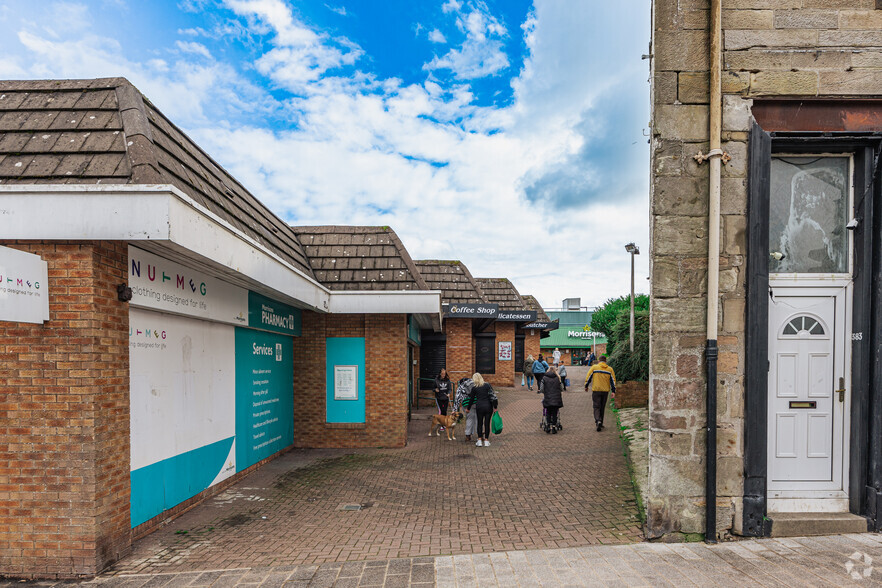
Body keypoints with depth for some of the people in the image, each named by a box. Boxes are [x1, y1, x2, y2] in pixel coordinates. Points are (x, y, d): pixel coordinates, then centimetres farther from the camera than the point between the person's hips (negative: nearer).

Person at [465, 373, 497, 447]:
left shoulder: (474, 388, 1)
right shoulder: (487, 385, -1)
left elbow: (471, 399, 11)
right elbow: (492, 396, -6)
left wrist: (468, 409, 25)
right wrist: (495, 407, 0)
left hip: (479, 407, 0)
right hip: (488, 406, 0)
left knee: (480, 423, 11)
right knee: (487, 423, 7)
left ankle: (479, 440, 8)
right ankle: (486, 441, 10)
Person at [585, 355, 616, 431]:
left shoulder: (594, 367, -2)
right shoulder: (610, 369, 6)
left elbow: (588, 377, 0)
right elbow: (613, 380, 5)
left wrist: (586, 386, 13)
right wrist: (613, 391, 6)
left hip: (596, 390, -3)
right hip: (605, 391, 3)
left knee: (596, 407, 0)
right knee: (602, 407, 14)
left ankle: (598, 420, -22)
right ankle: (600, 423, 19)